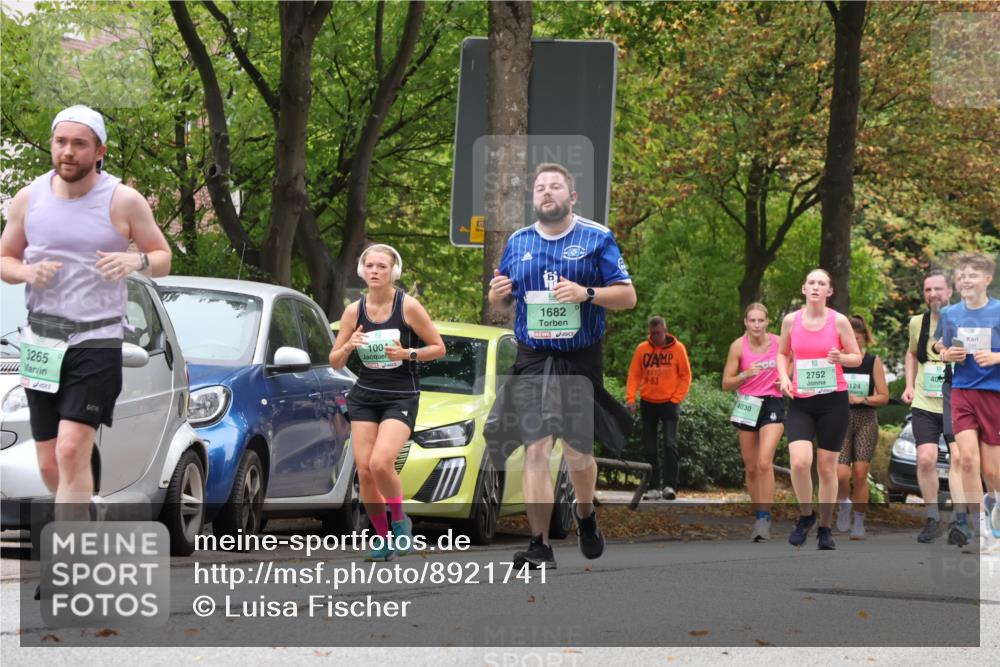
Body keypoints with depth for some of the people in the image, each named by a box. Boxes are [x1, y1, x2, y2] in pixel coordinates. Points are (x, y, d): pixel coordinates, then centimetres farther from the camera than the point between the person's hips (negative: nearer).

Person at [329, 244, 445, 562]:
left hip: (401, 398, -4)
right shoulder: (354, 311, 1)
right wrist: (348, 347, -15)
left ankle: (400, 521, 3)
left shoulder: (409, 306, -8)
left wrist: (408, 354, -18)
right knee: (364, 470, -3)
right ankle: (382, 537, 12)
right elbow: (334, 362, 6)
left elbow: (438, 348, -1)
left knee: (381, 463, -22)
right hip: (365, 396, 4)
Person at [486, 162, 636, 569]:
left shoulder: (597, 239, 0)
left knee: (577, 451, 8)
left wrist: (587, 293, -21)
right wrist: (497, 294, -6)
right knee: (535, 450, -9)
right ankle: (539, 546, -9)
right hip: (532, 362, 2)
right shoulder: (517, 242, 10)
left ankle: (585, 515, 38)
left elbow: (627, 296, -4)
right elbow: (499, 302, 18)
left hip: (581, 361, -2)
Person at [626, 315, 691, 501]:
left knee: (670, 444, -15)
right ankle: (655, 486, 10)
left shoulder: (677, 348, -2)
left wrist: (676, 399, -7)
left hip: (669, 403, -3)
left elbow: (685, 376, 0)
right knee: (650, 448, 4)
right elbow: (634, 375, 3)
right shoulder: (642, 349, 2)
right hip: (648, 404, 3)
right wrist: (630, 398, -7)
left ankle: (670, 485, -14)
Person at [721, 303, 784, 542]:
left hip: (772, 405, -2)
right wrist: (745, 375, -21)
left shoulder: (779, 343, -5)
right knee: (751, 467, 8)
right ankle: (758, 515, 22)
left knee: (764, 463, -18)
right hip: (747, 406, 2)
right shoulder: (738, 346, -5)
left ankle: (765, 517, -15)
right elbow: (726, 384, -3)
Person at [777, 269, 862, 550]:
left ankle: (825, 528, 19)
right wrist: (784, 377, -2)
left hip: (833, 400, -1)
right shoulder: (790, 320, 2)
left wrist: (841, 358, -18)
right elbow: (783, 353, 16)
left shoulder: (839, 321, -3)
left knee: (827, 467, 4)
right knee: (800, 461, -18)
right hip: (800, 402, 1)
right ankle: (806, 515, 7)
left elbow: (857, 357, 4)